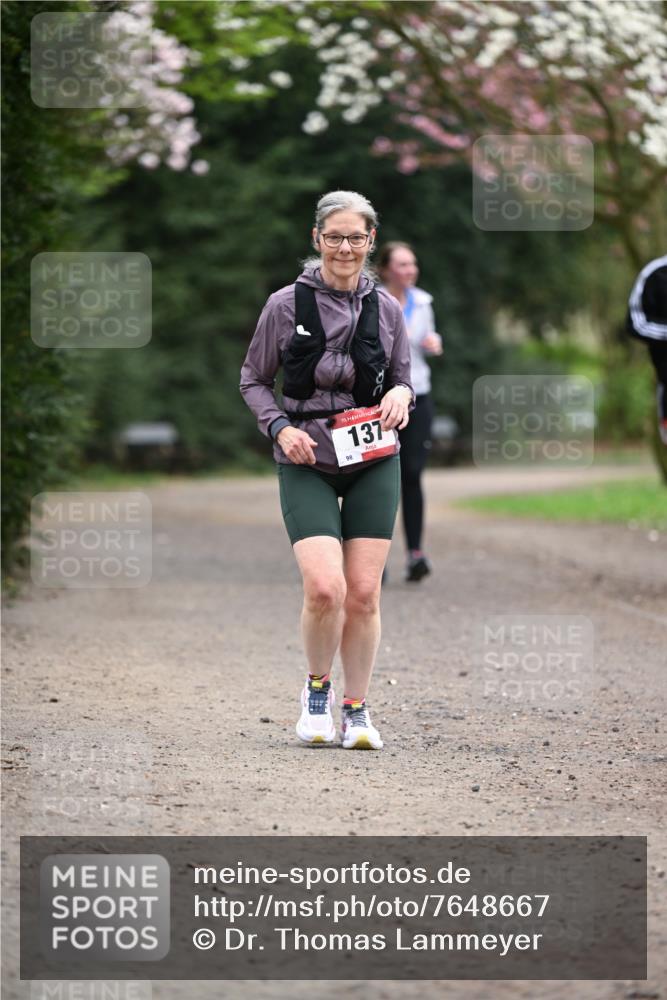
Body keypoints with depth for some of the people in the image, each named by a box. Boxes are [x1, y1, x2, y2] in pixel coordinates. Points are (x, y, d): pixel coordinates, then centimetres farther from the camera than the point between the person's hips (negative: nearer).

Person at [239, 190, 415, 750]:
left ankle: (357, 709, 15)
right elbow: (254, 379, 7)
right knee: (325, 588, -17)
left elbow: (403, 382, 16)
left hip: (374, 462, 2)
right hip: (307, 463, -2)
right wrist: (279, 427, -10)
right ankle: (318, 688, 10)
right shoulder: (286, 305, -3)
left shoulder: (387, 309, 4)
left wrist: (401, 396, -8)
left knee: (364, 593, -1)